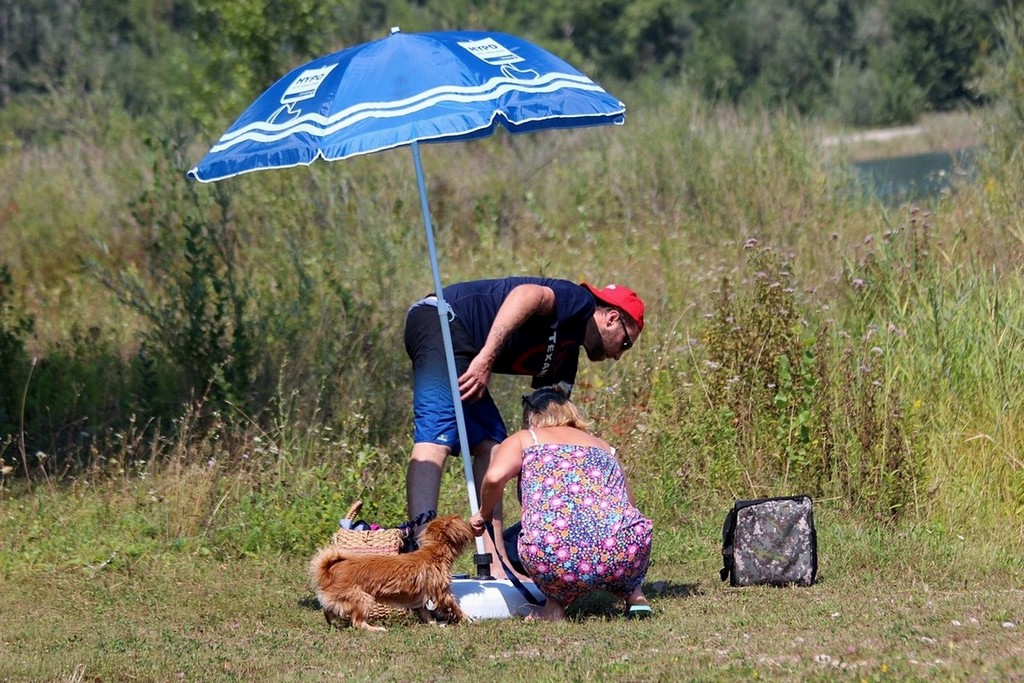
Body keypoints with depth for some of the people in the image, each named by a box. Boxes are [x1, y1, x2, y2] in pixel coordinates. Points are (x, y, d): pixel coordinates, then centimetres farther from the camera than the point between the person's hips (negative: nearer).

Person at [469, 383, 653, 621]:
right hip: (622, 555, 3)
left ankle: (555, 604, 11)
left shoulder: (523, 440, 19)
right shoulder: (604, 447, 29)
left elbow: (494, 477, -1)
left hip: (556, 561, -3)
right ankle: (634, 596, 18)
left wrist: (484, 514, 19)